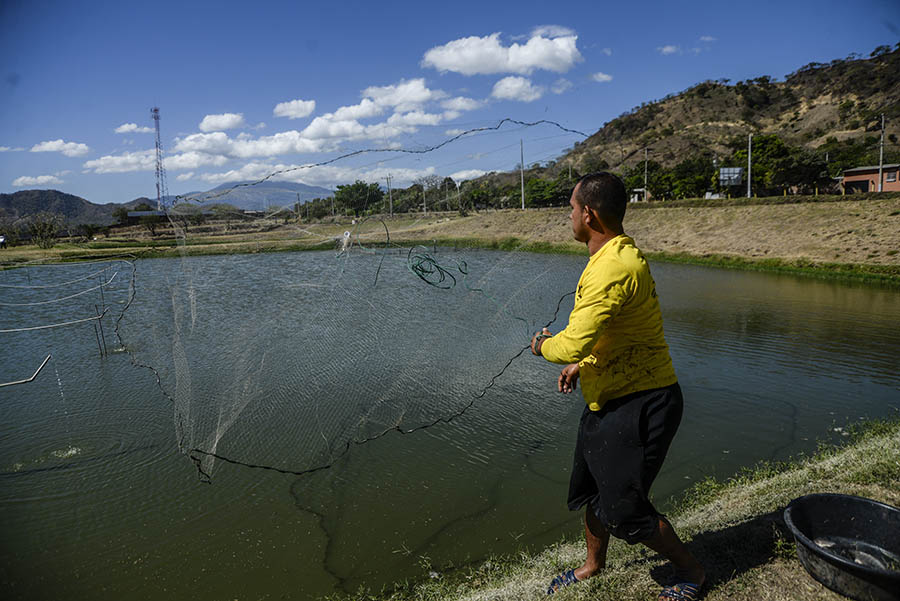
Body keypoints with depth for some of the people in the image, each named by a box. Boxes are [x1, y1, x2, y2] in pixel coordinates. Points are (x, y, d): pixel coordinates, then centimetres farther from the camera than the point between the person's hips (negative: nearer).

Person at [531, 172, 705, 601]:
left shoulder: (613, 268, -27)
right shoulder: (620, 255, 9)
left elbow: (574, 344, -32)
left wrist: (543, 346, -10)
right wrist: (581, 366, 14)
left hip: (638, 404, -10)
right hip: (609, 398, 10)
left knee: (623, 509, 1)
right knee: (590, 489, 21)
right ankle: (593, 566, 45)